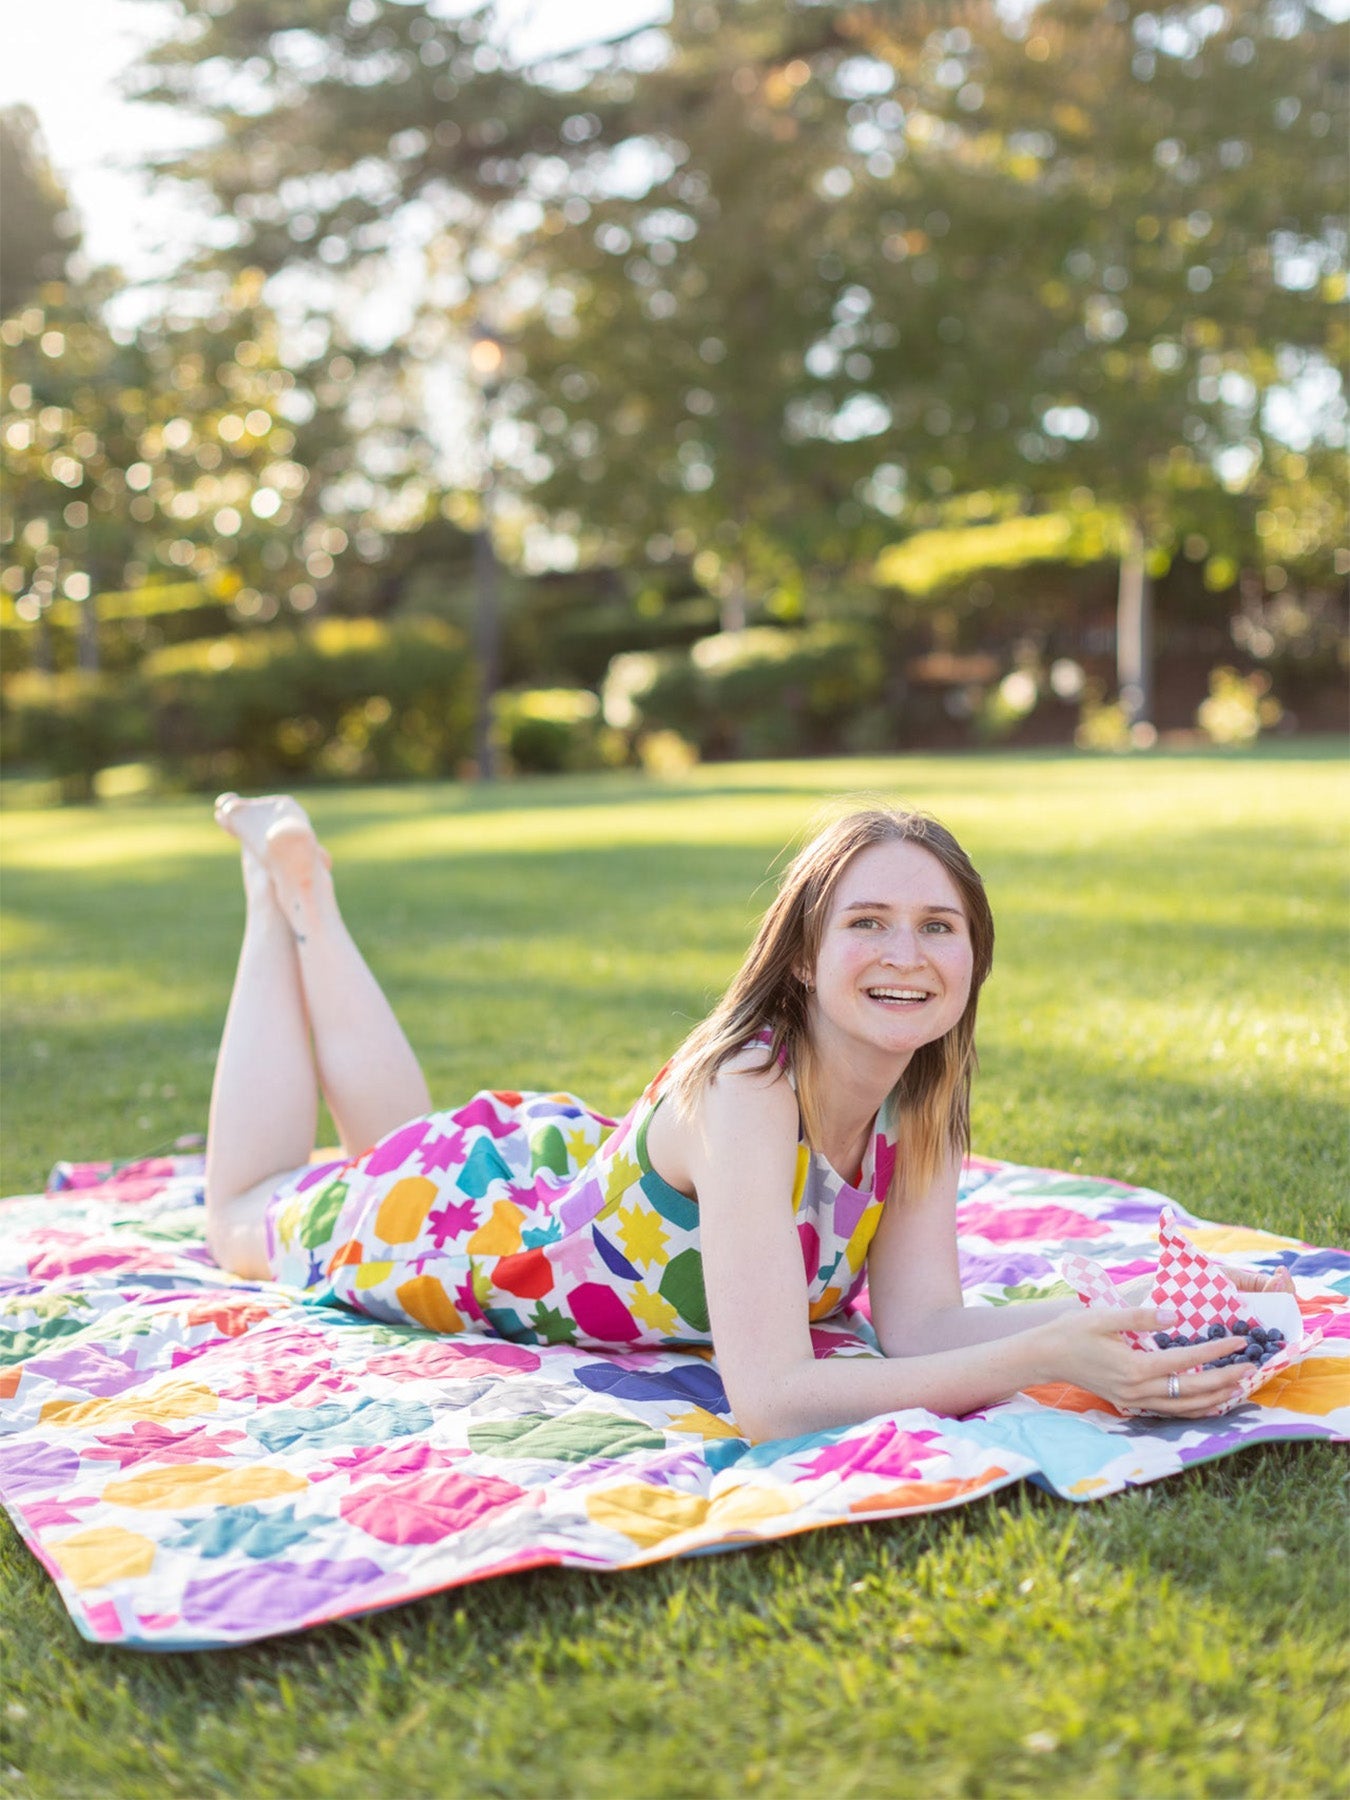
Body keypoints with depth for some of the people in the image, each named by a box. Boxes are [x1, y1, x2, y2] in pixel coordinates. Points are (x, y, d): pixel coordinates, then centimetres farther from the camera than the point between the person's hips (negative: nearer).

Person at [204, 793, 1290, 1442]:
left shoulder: (926, 1097, -22)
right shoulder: (747, 1090, -43)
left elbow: (921, 1322, -26)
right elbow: (770, 1399, -47)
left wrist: (1130, 1319, -41)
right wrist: (1045, 1358, -53)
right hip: (453, 1204, -5)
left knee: (398, 1138, 36)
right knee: (247, 1222, 26)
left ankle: (304, 885, 44)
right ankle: (282, 885, 34)